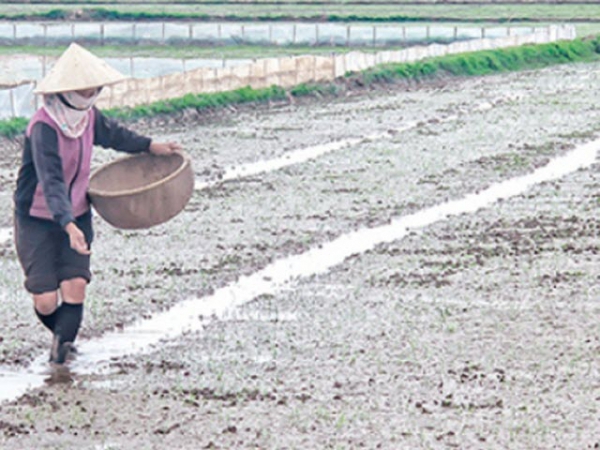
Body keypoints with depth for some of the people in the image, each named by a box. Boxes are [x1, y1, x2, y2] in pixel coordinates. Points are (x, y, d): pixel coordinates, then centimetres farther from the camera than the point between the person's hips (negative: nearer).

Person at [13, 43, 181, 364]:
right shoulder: (43, 128, -26)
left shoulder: (88, 116, -2)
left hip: (76, 216, 5)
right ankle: (62, 333, 25)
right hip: (38, 220, -5)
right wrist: (69, 225, -47)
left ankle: (62, 342, 6)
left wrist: (150, 146, 24)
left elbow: (111, 134, 23)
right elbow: (51, 181, -36)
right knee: (45, 300, -7)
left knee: (75, 286, -13)